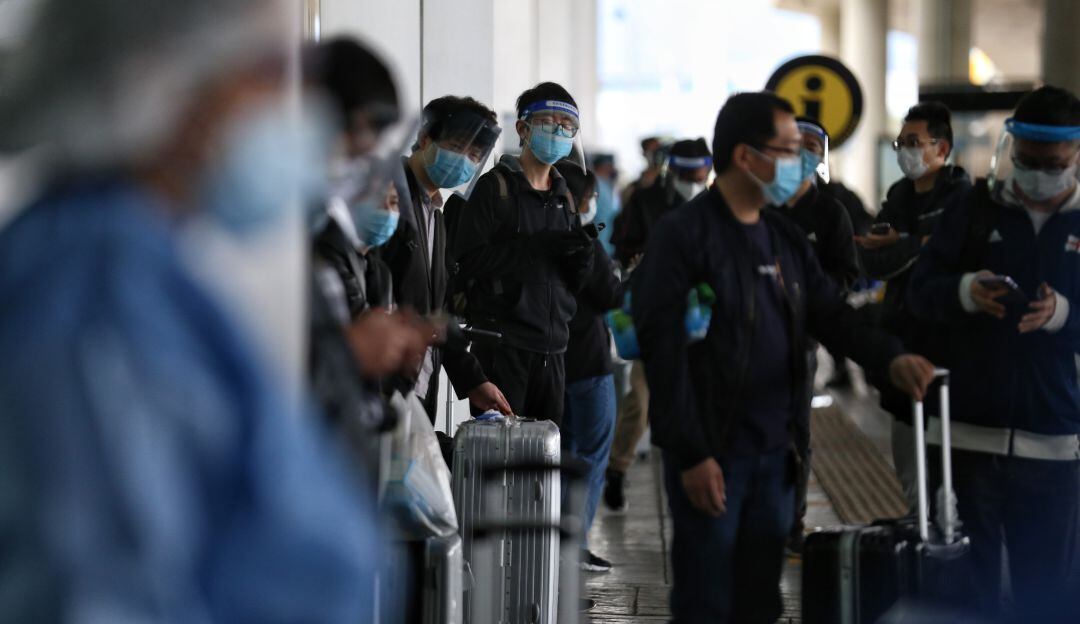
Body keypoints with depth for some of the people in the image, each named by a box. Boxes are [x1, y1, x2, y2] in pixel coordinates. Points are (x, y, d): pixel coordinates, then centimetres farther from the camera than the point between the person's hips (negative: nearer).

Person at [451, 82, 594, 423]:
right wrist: (536, 246, -20)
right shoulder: (496, 186, -3)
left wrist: (581, 257, -3)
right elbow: (467, 260, -14)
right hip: (503, 343, -6)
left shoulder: (563, 197, 17)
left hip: (552, 347, 7)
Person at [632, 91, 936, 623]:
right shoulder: (683, 234, -12)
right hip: (711, 453, -7)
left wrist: (890, 357, -13)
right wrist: (691, 454, -20)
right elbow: (663, 348, -16)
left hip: (775, 449, 7)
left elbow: (831, 314, 9)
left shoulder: (786, 238, 12)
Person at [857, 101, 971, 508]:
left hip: (945, 347, -8)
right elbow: (872, 262, 2)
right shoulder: (899, 196, 14)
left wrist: (898, 246, -9)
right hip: (901, 339, 8)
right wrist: (918, 247, -12)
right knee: (907, 457, 15)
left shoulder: (962, 197, -7)